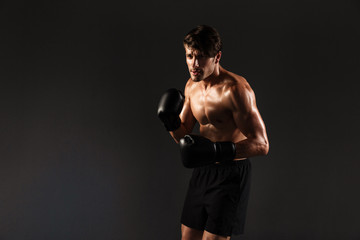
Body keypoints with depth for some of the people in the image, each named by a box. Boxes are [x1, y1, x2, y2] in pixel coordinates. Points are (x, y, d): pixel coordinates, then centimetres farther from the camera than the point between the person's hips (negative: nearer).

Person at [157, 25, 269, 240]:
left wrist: (217, 151, -32)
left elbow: (261, 144, -22)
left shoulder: (235, 89, -21)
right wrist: (171, 121, -9)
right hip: (202, 172, 8)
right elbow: (183, 136, 13)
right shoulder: (192, 86, 4)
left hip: (231, 175, -8)